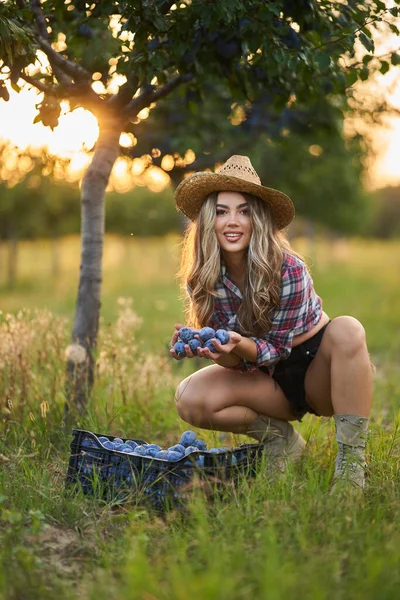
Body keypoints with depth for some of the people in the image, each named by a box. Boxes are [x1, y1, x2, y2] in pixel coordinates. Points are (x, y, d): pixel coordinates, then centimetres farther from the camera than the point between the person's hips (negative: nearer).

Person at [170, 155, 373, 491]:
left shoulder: (289, 270, -25)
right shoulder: (202, 280, -12)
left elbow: (276, 348, -19)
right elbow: (239, 361, -9)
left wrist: (240, 345, -41)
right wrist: (201, 346, -32)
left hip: (318, 371, -3)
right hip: (270, 378, 3)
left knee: (346, 330, -36)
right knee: (189, 399, -22)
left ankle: (352, 463, -30)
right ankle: (279, 437, -1)